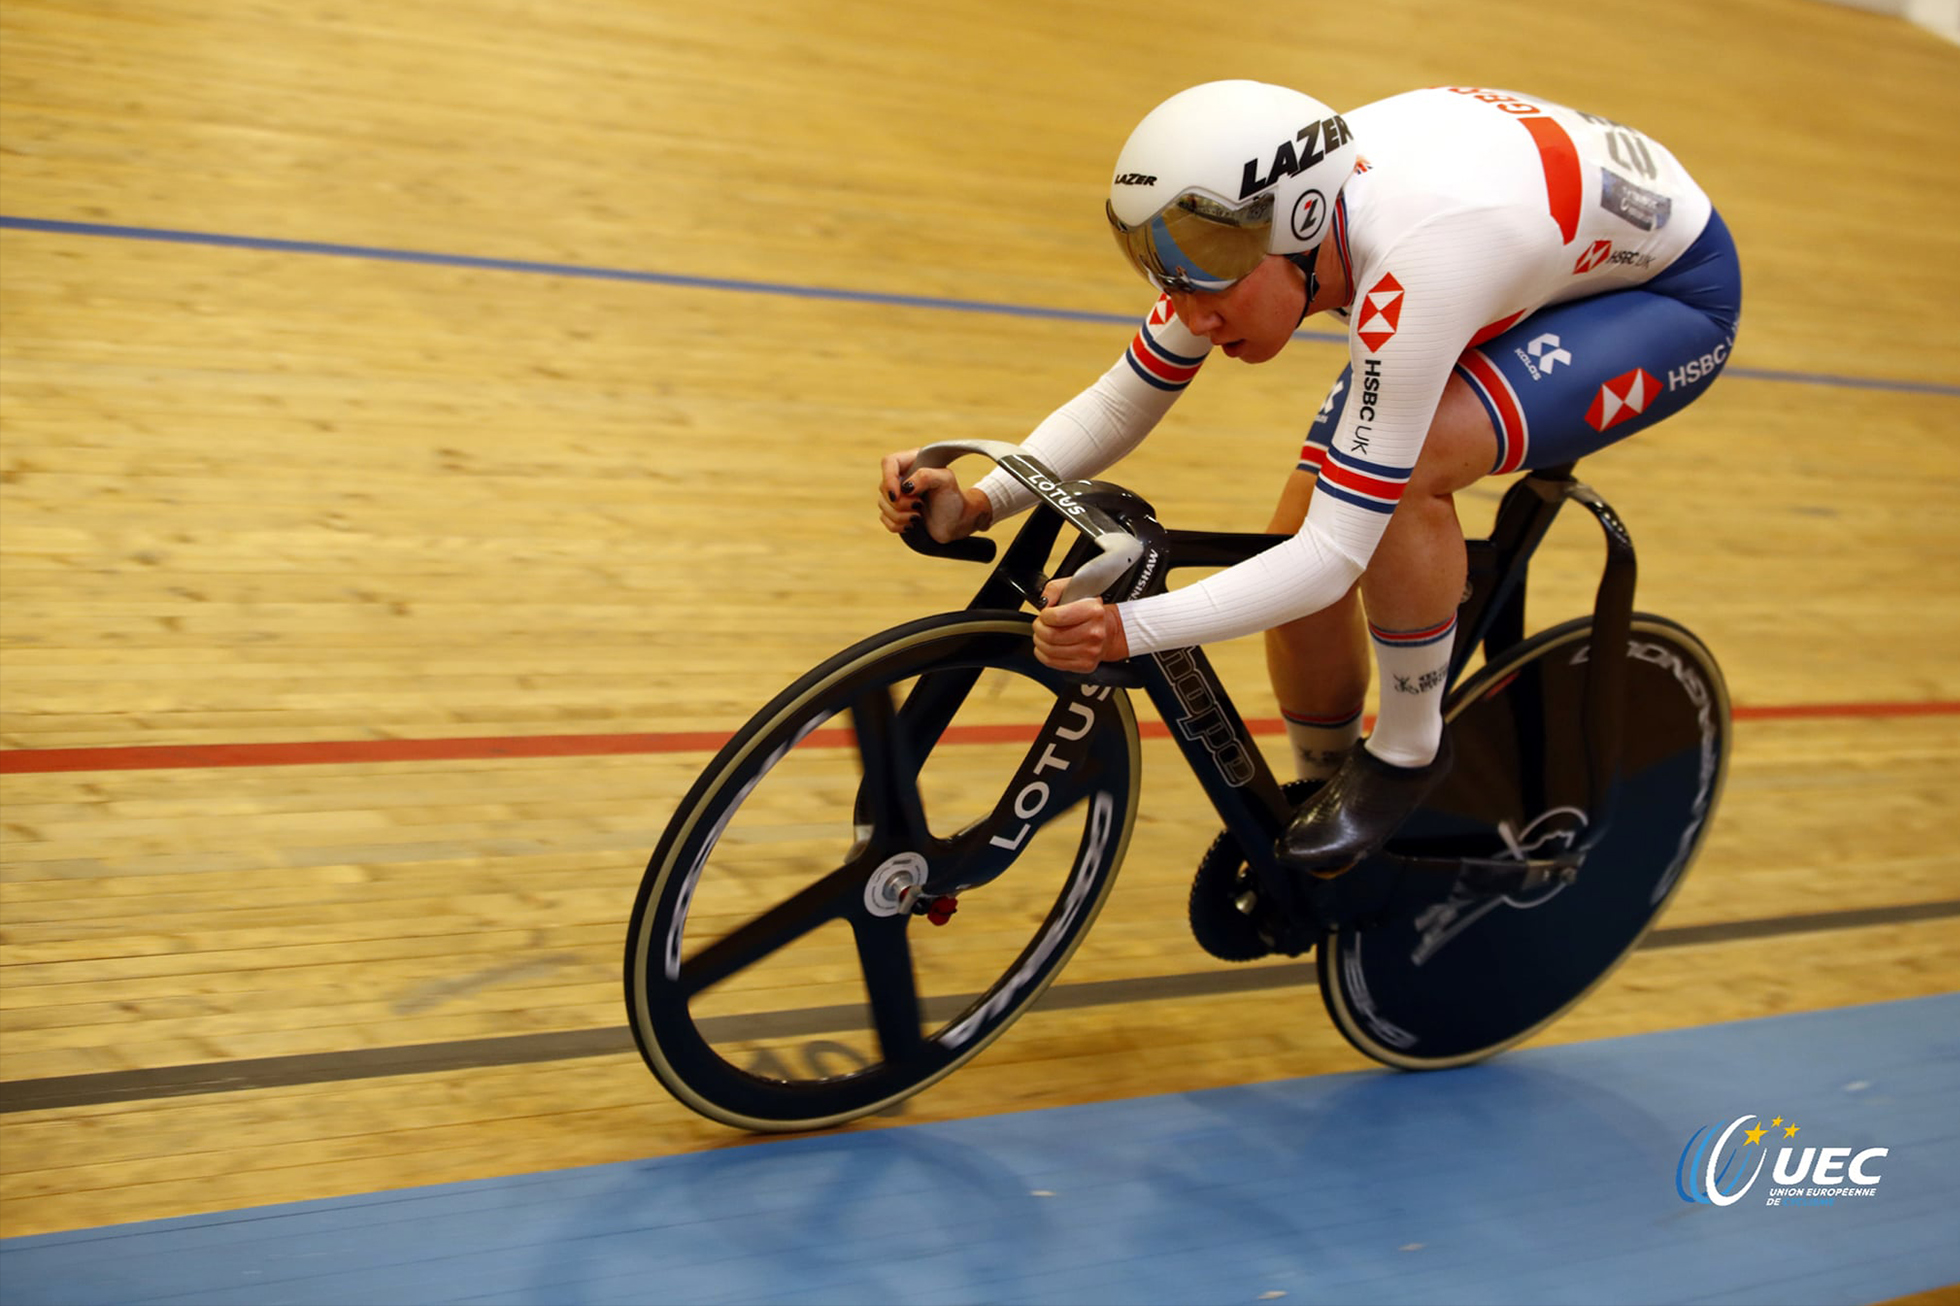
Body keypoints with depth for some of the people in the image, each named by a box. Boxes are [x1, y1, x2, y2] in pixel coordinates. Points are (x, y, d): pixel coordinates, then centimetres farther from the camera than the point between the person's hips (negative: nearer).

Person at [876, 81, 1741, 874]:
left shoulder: (1410, 267, -43)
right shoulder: (1243, 222, -21)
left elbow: (1338, 554, -41)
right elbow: (1121, 401, -10)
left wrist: (1128, 629, -52)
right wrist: (979, 502, -26)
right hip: (1530, 270, 7)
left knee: (1407, 469, -34)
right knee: (1298, 553, -7)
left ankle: (1409, 750, -9)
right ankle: (1321, 791, 20)